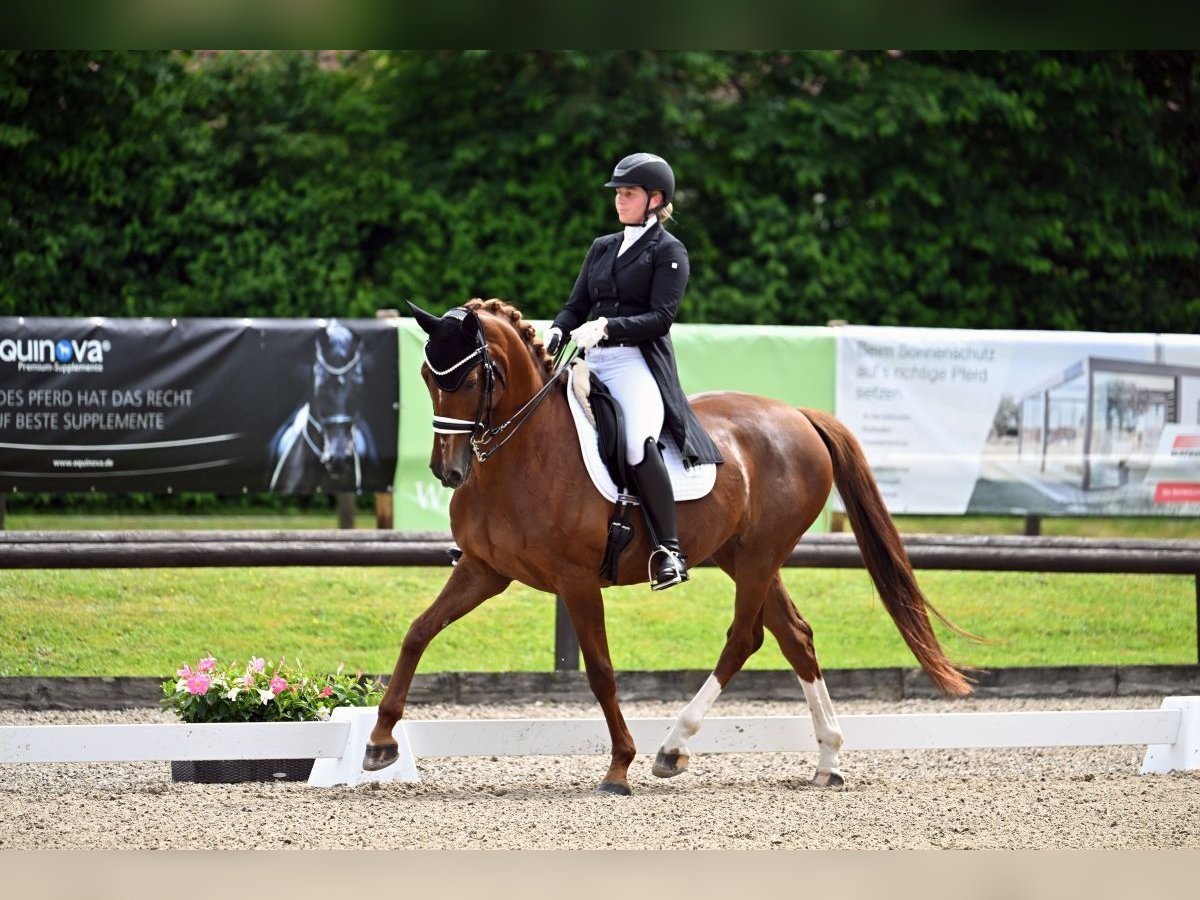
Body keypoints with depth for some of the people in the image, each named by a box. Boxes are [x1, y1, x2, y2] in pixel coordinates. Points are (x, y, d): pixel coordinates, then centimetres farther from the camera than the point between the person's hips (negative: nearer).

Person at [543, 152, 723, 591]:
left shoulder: (668, 251, 1)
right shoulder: (602, 248, 21)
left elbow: (661, 317, -10)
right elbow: (576, 306, 18)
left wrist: (607, 326, -22)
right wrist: (557, 332, -4)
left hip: (638, 362, -8)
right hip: (592, 359, 8)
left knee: (638, 443, -32)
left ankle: (669, 550, -28)